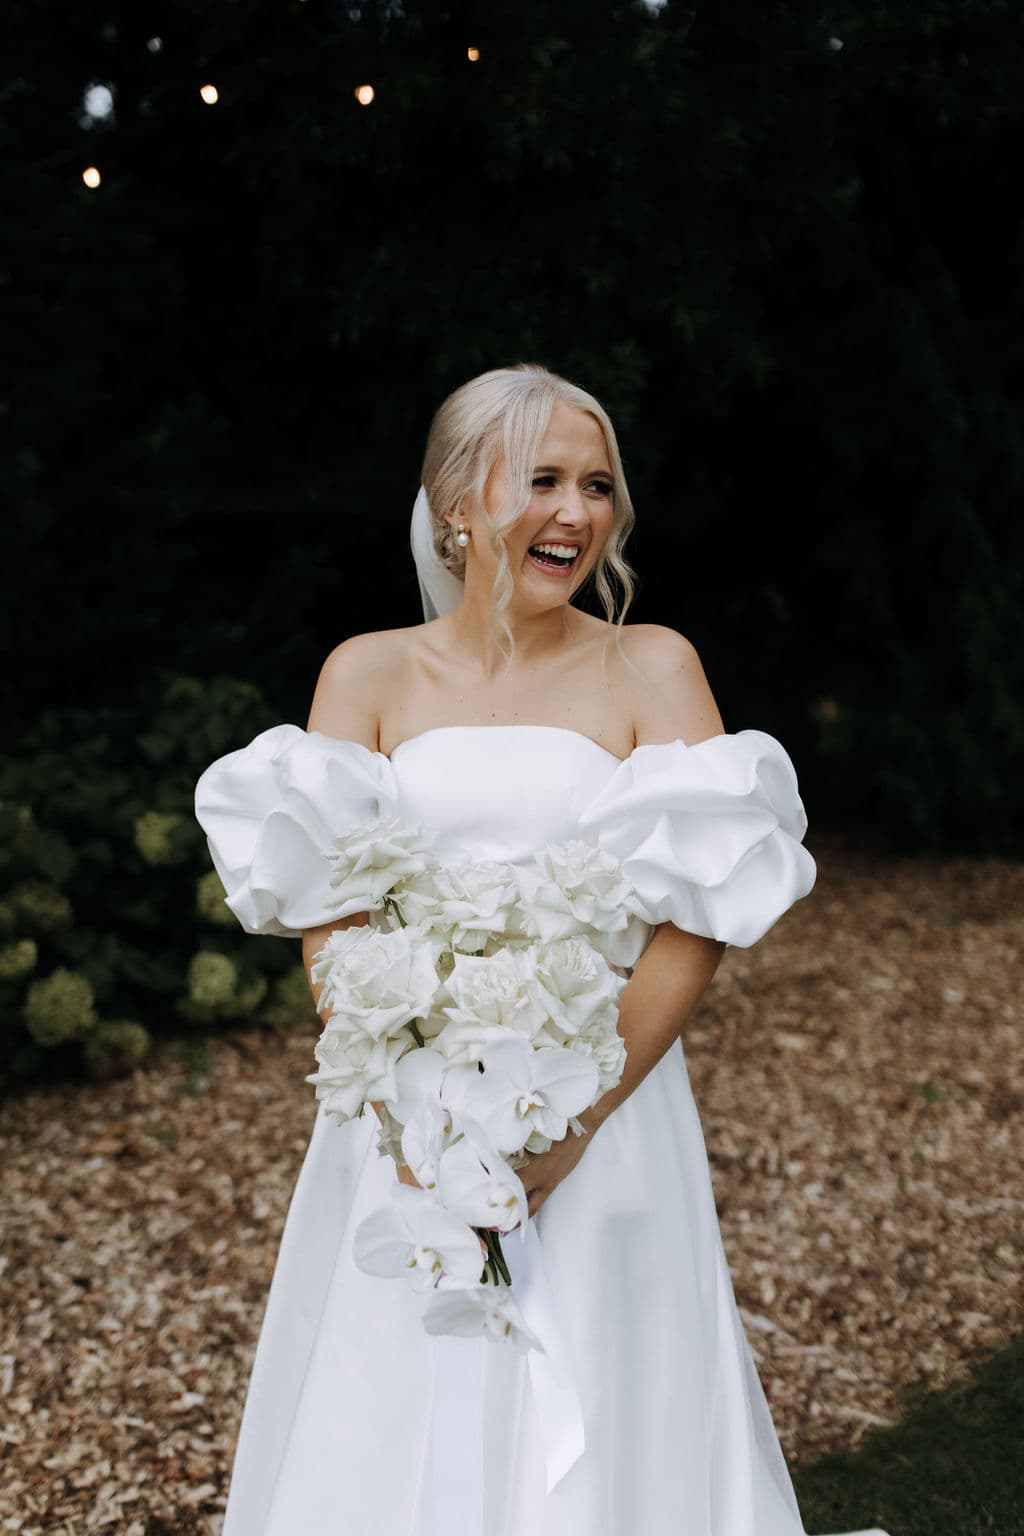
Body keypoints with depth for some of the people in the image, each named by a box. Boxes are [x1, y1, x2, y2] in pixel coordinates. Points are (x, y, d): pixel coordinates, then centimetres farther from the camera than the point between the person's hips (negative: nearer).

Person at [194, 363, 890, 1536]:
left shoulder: (653, 667, 1)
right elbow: (323, 915, -5)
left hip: (609, 1109, -1)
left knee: (600, 1429, 7)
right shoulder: (370, 672, 4)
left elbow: (702, 914, -8)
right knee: (393, 1429, 11)